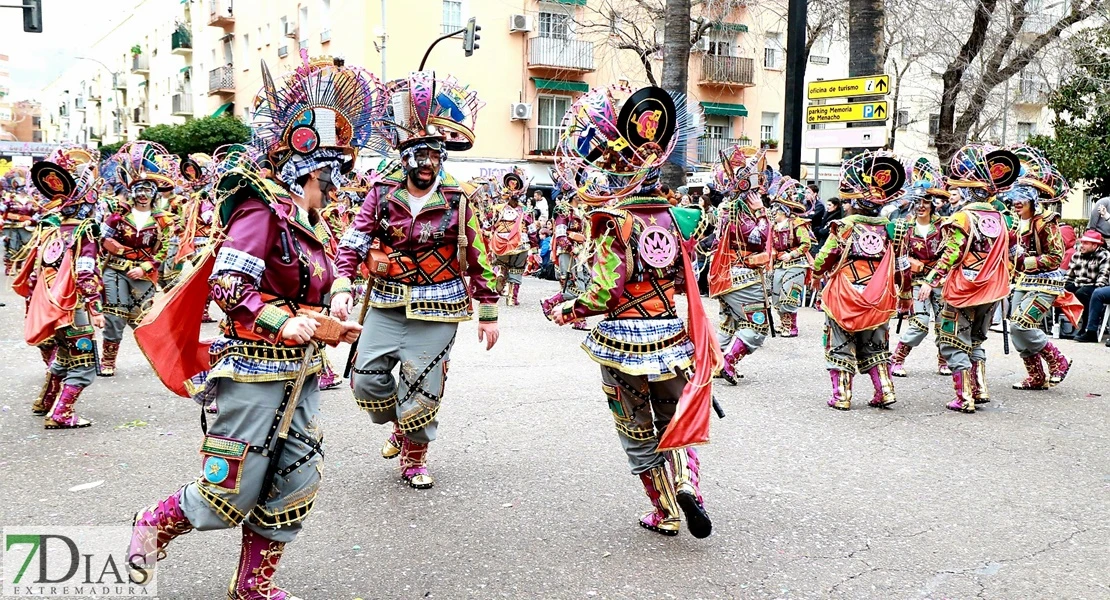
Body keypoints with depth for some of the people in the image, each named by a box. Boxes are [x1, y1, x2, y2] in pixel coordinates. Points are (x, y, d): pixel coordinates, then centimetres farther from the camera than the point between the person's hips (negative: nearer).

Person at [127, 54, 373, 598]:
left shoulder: (312, 224, 11)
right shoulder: (263, 210, -15)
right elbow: (228, 286, -22)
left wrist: (328, 324, 2)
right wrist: (298, 325, -26)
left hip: (299, 375, 8)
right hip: (254, 371, -8)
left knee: (295, 487, 10)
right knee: (230, 496, 3)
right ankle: (154, 524, 32)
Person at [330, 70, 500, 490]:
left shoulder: (457, 201, -4)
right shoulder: (382, 194, 0)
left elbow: (479, 259, 1)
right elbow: (354, 242, 1)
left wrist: (488, 313, 2)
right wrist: (341, 288, -13)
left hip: (437, 312, -2)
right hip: (386, 306, 2)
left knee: (422, 389, 3)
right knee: (367, 379, 0)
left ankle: (414, 457, 27)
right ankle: (400, 425, 32)